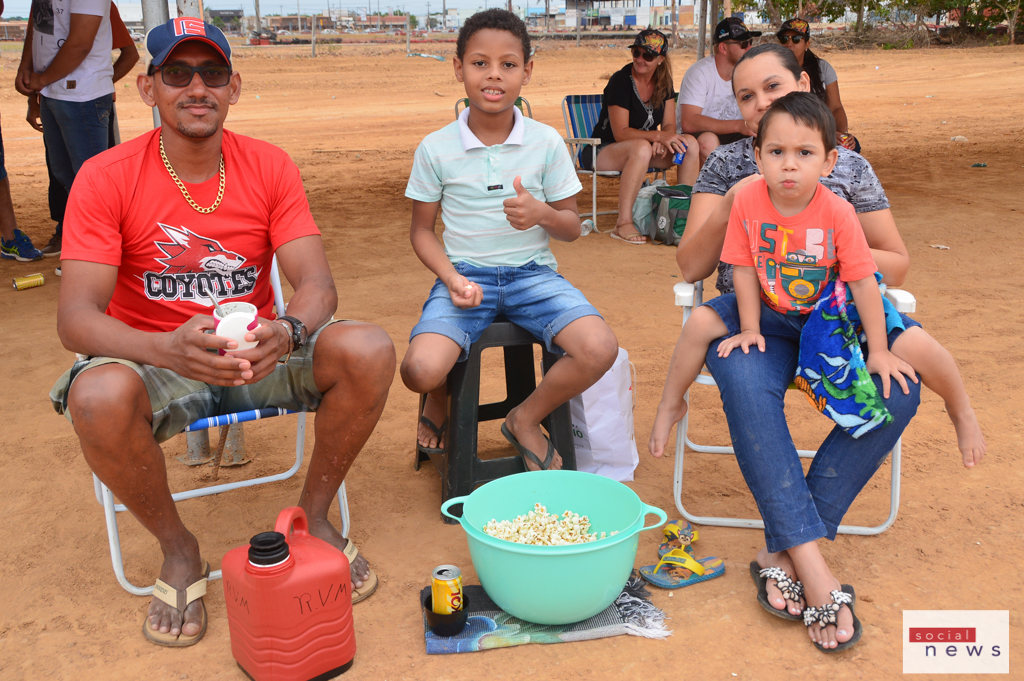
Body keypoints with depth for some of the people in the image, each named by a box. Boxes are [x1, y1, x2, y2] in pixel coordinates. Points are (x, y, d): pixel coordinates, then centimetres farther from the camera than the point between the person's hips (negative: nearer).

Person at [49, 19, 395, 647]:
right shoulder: (106, 178, -10)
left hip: (259, 357, 2)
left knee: (370, 351, -25)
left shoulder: (270, 167, -3)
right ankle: (179, 550, -5)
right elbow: (75, 317, -18)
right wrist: (166, 349, -40)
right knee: (98, 397, -36)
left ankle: (315, 515, 0)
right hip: (155, 363, -1)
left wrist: (286, 333, -37)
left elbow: (317, 283, -12)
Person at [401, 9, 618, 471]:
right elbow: (422, 230, 6)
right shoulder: (436, 149, -2)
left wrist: (543, 213, -18)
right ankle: (441, 396, 16)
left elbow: (572, 228, 6)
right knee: (420, 370, -27)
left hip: (532, 273, 1)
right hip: (465, 275, -1)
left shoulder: (546, 143, 0)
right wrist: (452, 279, -13)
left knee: (600, 349, -25)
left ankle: (525, 419, 5)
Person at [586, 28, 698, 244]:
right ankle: (623, 224, -38)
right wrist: (658, 136, -32)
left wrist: (662, 141, -22)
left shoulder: (663, 83, 3)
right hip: (604, 151, -6)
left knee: (689, 144, -15)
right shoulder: (620, 81, -17)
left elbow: (669, 126, 1)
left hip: (645, 149, 7)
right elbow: (621, 133, -22)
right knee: (642, 148, -39)